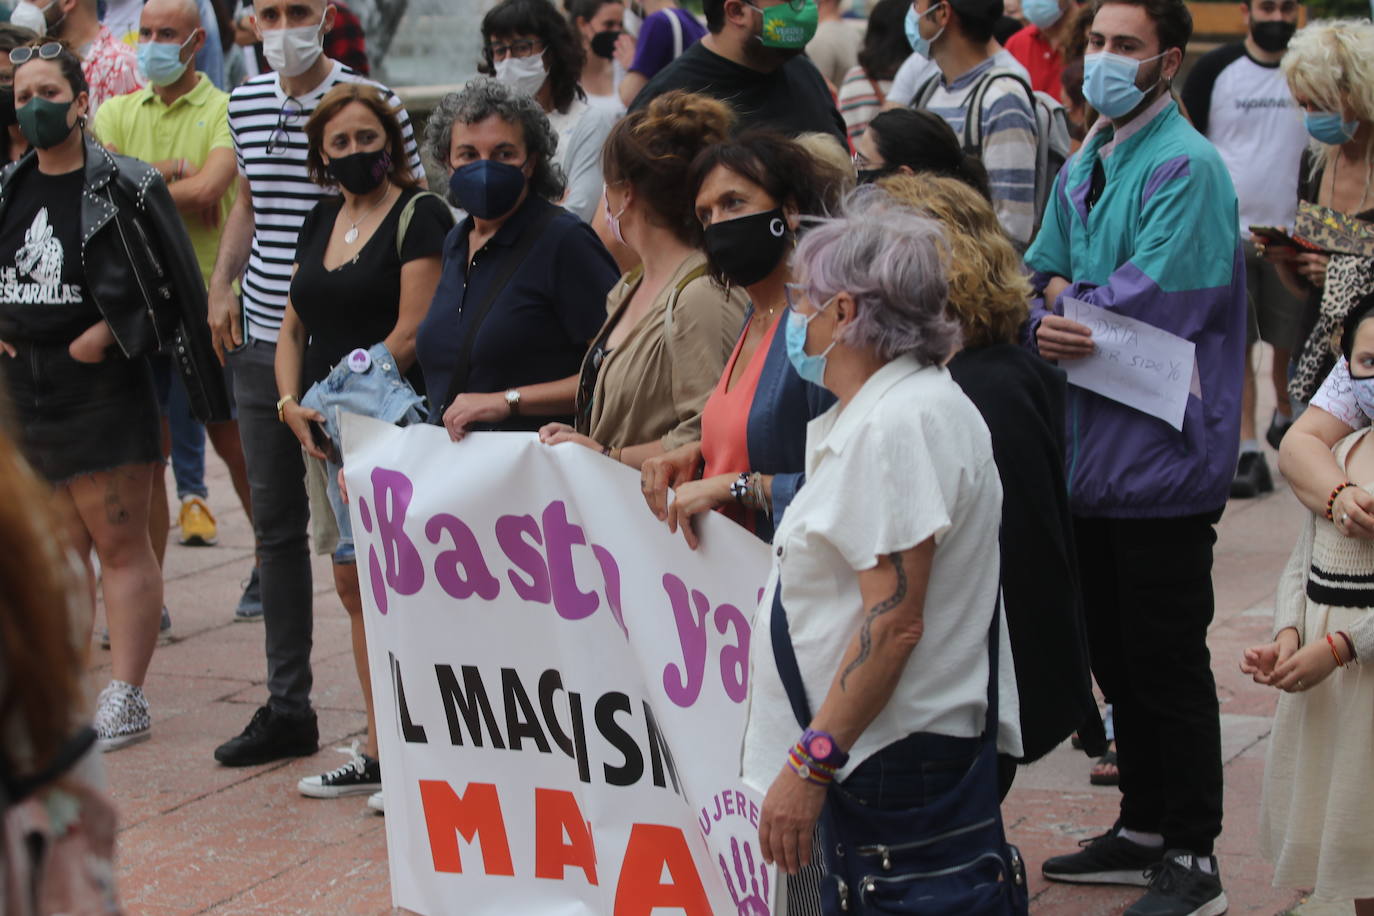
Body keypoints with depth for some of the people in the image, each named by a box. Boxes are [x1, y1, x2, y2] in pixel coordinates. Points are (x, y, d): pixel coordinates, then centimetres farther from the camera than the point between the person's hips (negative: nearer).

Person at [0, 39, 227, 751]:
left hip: (100, 385, -5)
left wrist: (111, 334, -11)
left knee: (120, 543, -3)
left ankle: (125, 699, 0)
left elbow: (177, 286, -6)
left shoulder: (126, 187, -6)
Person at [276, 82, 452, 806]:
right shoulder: (321, 221, 16)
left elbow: (410, 336, -13)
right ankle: (379, 752, 17)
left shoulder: (419, 216, -7)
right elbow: (294, 326, 19)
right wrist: (292, 403, 3)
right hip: (329, 432, 8)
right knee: (354, 587, 10)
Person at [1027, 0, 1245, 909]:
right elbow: (1039, 277, 11)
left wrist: (1065, 301, -9)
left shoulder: (1186, 167, -15)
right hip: (1097, 451, 8)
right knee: (1118, 656, 17)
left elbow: (1157, 302, -22)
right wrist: (1048, 316, -11)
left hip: (1163, 452, -8)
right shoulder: (1083, 169, 12)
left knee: (1168, 663, -1)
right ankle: (1143, 830, 30)